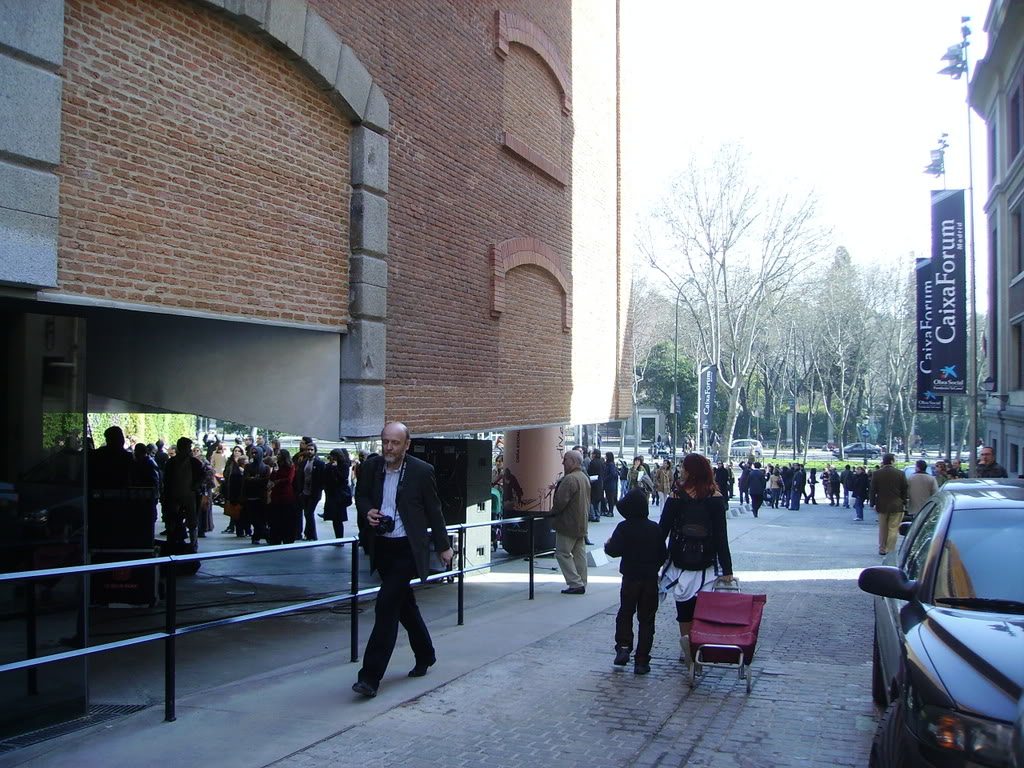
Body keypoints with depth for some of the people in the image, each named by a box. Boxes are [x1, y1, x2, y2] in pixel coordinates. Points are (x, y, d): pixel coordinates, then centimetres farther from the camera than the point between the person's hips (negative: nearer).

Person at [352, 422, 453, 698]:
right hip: (381, 547, 5)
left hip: (407, 549, -5)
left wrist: (443, 546, 5)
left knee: (386, 605, -14)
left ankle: (371, 676, -12)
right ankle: (425, 655, 38)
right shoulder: (370, 466, 2)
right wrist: (367, 511, -7)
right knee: (404, 604, 18)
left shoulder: (421, 471, -9)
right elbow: (361, 496, 16)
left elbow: (434, 511, -1)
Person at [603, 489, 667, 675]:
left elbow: (615, 550, -17)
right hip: (651, 579, 2)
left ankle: (624, 646, -4)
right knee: (646, 619, 6)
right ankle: (641, 661, 6)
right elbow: (663, 554, 6)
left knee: (625, 614, 16)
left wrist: (607, 545, 4)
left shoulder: (624, 528, -10)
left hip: (630, 578, -2)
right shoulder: (654, 528, 1)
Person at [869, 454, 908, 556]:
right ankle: (890, 551, 0)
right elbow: (904, 490, -1)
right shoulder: (900, 474, -6)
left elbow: (873, 490, -3)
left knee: (882, 529, 14)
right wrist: (904, 503, 8)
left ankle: (882, 549, 20)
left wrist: (873, 503, 3)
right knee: (893, 529, 2)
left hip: (882, 505, 1)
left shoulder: (876, 473, -5)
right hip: (896, 506, -1)